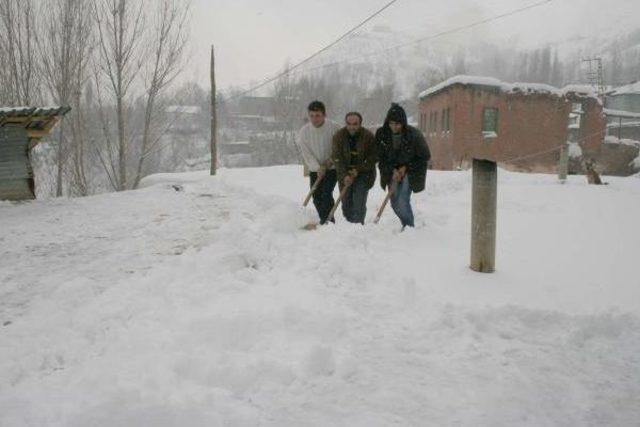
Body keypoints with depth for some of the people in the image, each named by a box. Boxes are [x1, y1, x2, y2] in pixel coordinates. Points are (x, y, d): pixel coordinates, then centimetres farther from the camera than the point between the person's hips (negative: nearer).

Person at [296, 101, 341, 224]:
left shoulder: (333, 128, -15)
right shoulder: (304, 131, -8)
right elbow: (306, 153, -8)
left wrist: (329, 162, -16)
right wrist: (317, 168, -17)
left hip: (332, 168, -3)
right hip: (315, 170, 4)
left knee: (326, 193, -18)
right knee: (316, 197, 7)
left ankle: (328, 221, -12)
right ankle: (323, 220, 23)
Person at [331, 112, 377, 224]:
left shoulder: (368, 136, -13)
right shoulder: (339, 136, -8)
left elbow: (373, 158, -8)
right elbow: (337, 158, -11)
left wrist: (358, 170, -16)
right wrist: (344, 176, -22)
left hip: (363, 174, -2)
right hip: (344, 174, 2)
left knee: (359, 202, -12)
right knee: (346, 203, 7)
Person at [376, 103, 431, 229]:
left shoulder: (413, 134, -20)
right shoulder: (381, 134, -11)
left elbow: (425, 156, -9)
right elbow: (381, 157, -3)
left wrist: (406, 168, -13)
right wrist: (393, 170, -16)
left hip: (410, 172, -4)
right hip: (392, 172, 4)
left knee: (402, 201, -16)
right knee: (395, 203, 7)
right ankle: (407, 225, 29)